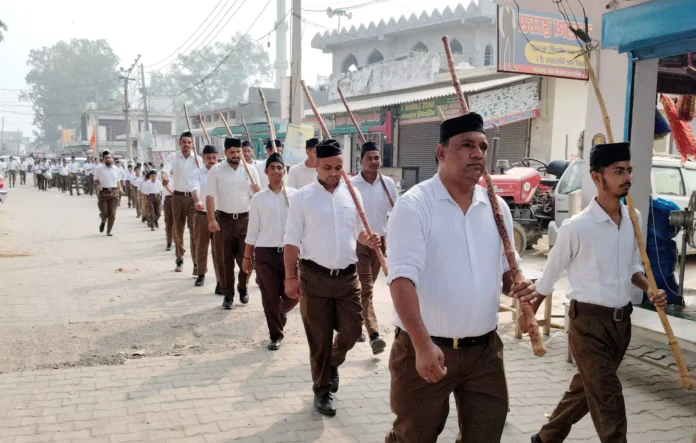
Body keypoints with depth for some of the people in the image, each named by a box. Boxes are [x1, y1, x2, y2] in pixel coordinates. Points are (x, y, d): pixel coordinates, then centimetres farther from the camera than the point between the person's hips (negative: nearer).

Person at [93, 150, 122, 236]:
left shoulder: (116, 169, 8)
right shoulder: (99, 169, 0)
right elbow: (96, 180, 8)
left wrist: (119, 189, 1)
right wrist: (98, 185, -13)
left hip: (114, 193, 2)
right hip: (103, 193, -2)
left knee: (112, 213, -2)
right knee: (104, 212, -5)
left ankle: (109, 231, 10)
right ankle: (103, 222, 32)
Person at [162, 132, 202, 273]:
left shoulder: (198, 159, 3)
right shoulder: (172, 158, 1)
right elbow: (166, 170, -18)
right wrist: (164, 177, -42)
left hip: (193, 197, -1)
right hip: (178, 197, 1)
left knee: (195, 231, -7)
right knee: (178, 230, 10)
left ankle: (196, 264, -8)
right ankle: (179, 260, 23)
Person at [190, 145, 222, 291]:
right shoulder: (197, 173, -2)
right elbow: (195, 189, -20)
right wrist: (198, 201, -41)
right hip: (202, 215, 1)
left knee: (219, 249, -3)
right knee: (201, 247, 14)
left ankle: (220, 282, -2)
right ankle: (201, 274, 36)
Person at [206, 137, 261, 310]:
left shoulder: (250, 170, 4)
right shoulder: (216, 170, -2)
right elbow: (210, 196, -5)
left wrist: (257, 191, -17)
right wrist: (211, 219, -13)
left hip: (245, 219, 1)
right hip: (224, 219, -1)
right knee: (225, 260, 5)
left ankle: (242, 288, 28)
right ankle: (228, 295, 16)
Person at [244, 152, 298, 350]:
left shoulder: (294, 195, 1)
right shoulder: (258, 198, 3)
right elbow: (252, 229, 7)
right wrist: (247, 256, 7)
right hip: (265, 252, 0)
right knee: (270, 297, 4)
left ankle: (282, 311, 37)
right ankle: (276, 335, 20)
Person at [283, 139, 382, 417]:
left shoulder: (352, 194, 5)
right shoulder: (301, 197, -5)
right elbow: (292, 241, -5)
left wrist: (369, 240, -10)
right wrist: (290, 277, -10)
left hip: (348, 276, 3)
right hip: (315, 277, -3)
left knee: (352, 331, 6)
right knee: (319, 339, 7)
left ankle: (333, 363, 39)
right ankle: (322, 390, 24)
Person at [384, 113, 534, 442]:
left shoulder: (496, 207, 6)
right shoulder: (413, 206, -13)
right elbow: (402, 278, -22)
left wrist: (519, 286, -7)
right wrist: (423, 344, -31)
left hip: (485, 349, 5)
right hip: (427, 349, -5)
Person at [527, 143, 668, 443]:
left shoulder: (633, 220, 2)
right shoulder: (577, 227, -17)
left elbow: (632, 266, 14)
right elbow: (552, 271, -3)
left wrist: (649, 289, -6)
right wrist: (533, 305, 11)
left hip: (622, 320, 7)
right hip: (589, 321, -6)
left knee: (586, 389, 19)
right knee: (608, 399, -3)